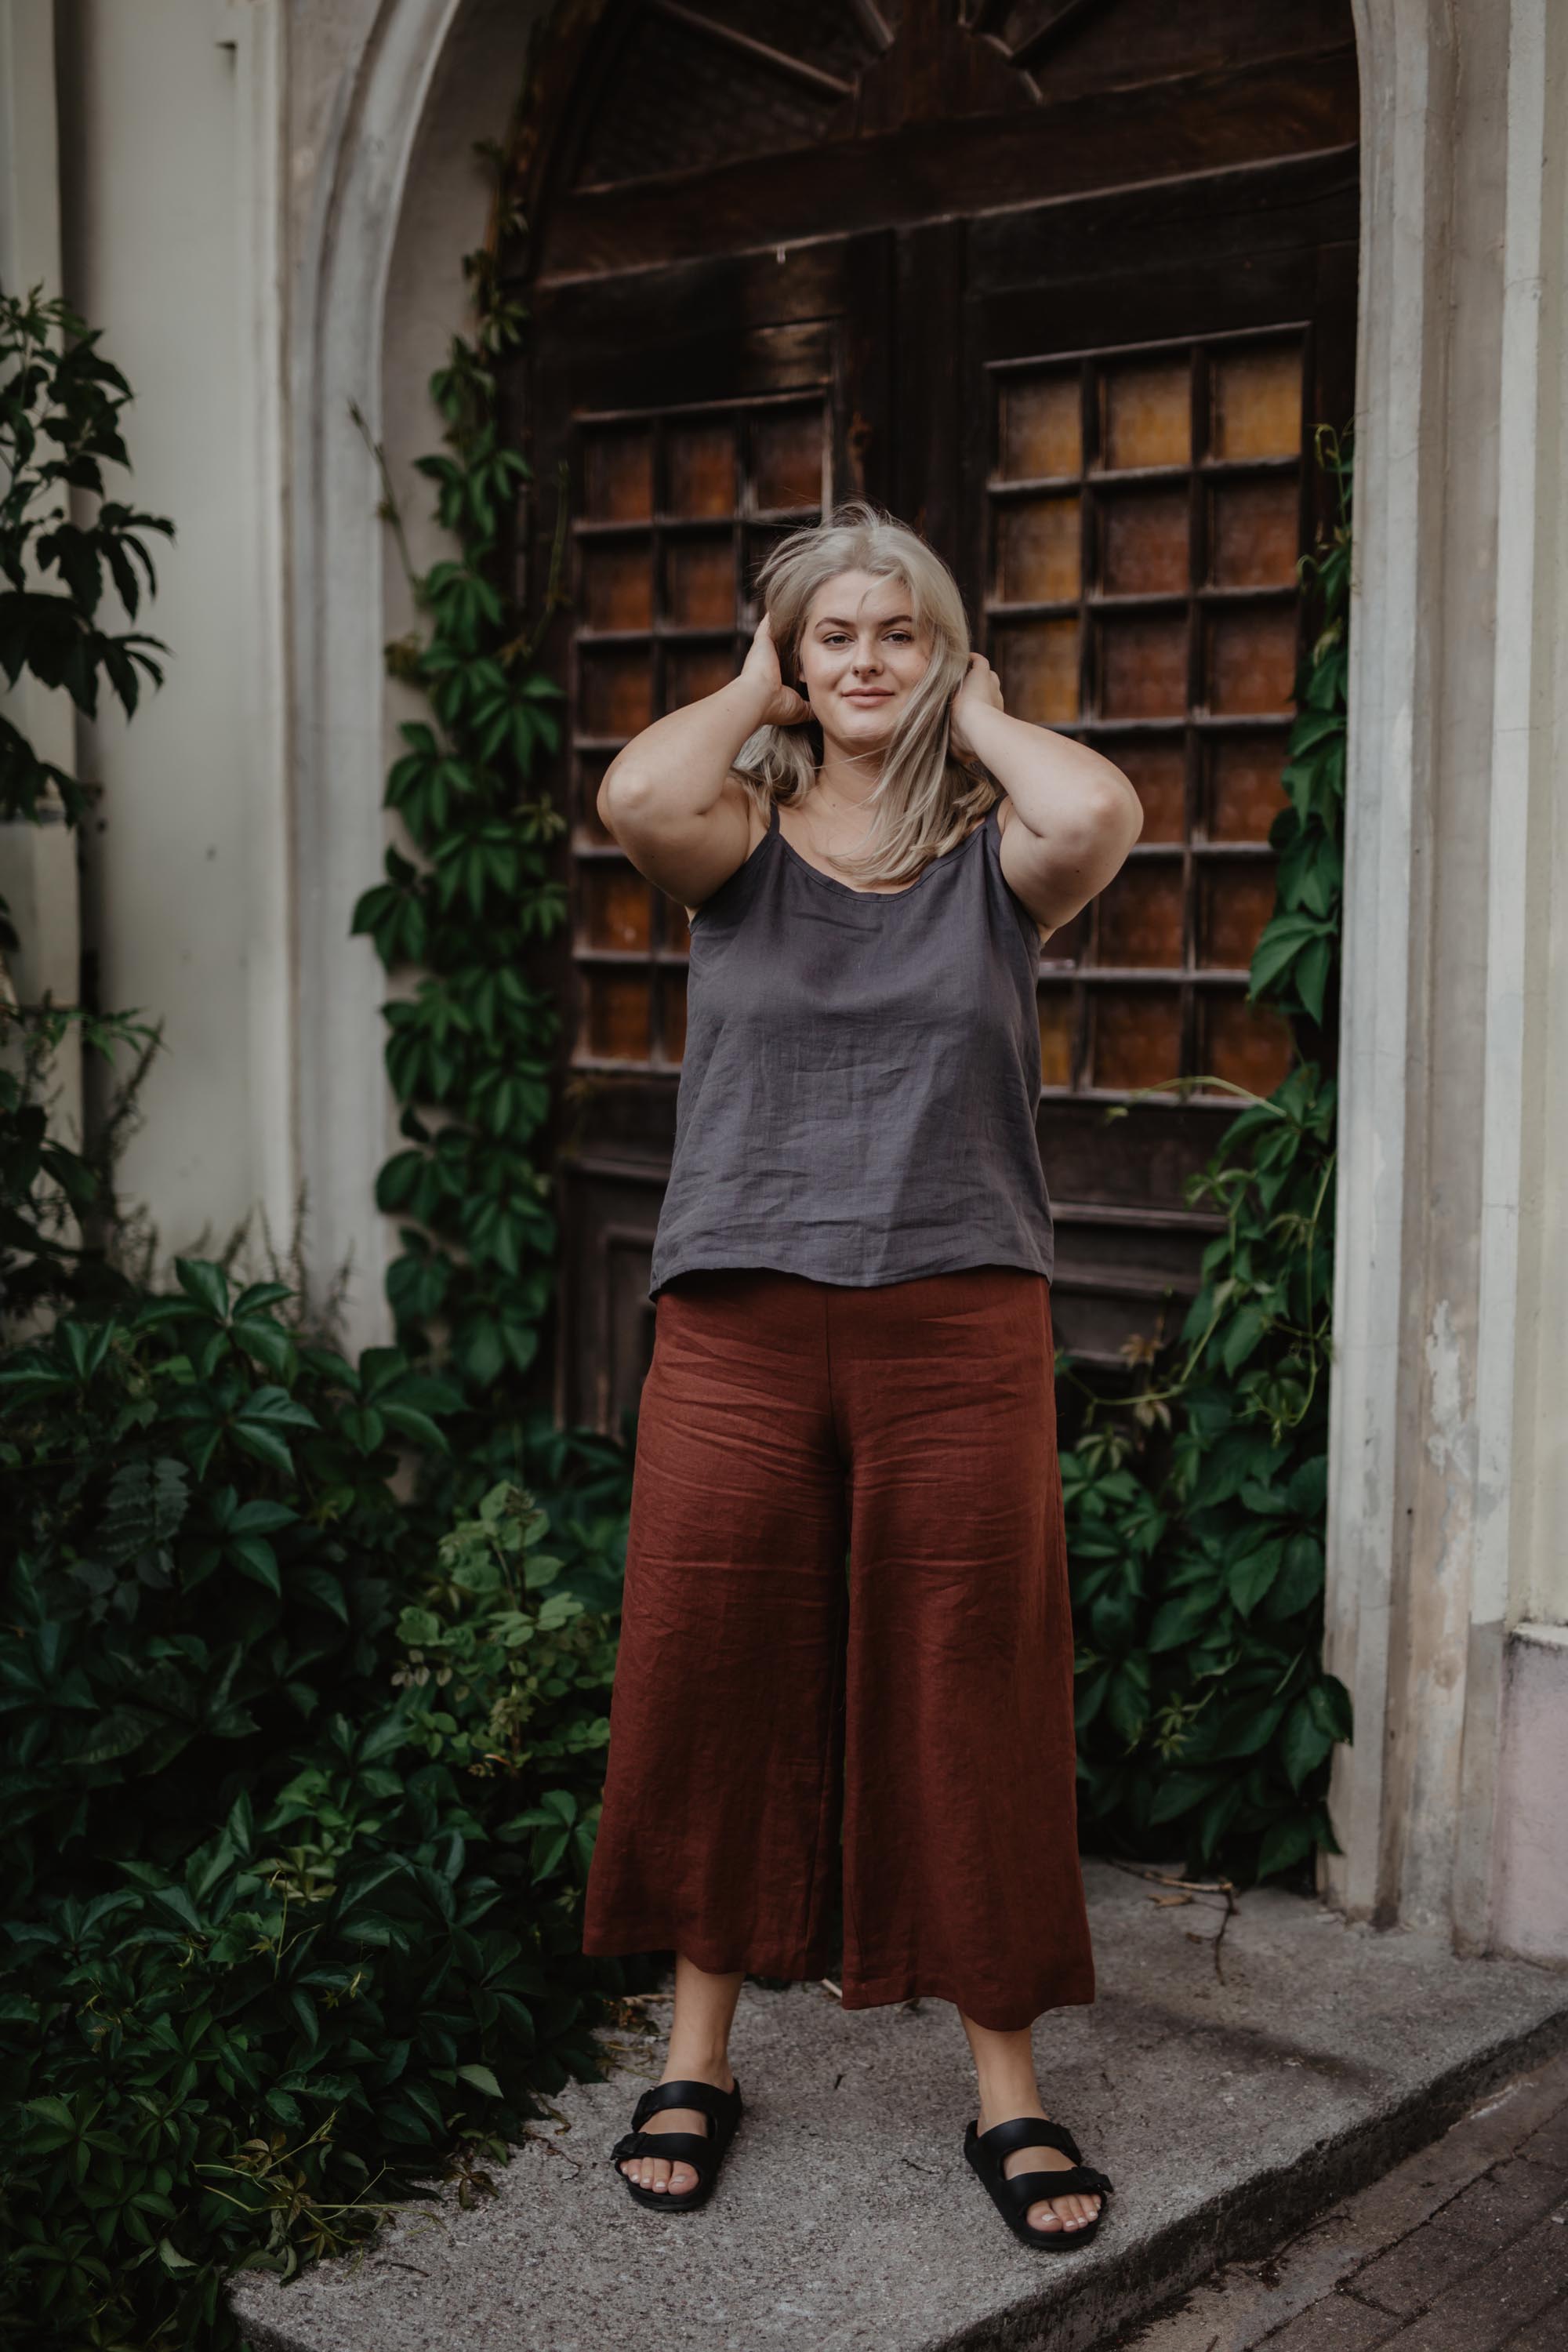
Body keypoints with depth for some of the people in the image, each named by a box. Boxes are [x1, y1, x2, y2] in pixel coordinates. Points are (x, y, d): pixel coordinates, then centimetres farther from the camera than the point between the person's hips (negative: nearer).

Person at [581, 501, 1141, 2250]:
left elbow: (1100, 816, -19)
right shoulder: (741, 838, 5)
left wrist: (978, 715, -1)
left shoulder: (992, 853, 5)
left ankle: (1006, 2088, 23)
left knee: (972, 1703, 7)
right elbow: (636, 796, -19)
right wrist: (754, 694, -1)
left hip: (957, 1328, 0)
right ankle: (698, 2055, 28)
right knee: (710, 1681, 8)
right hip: (740, 1328, 1)